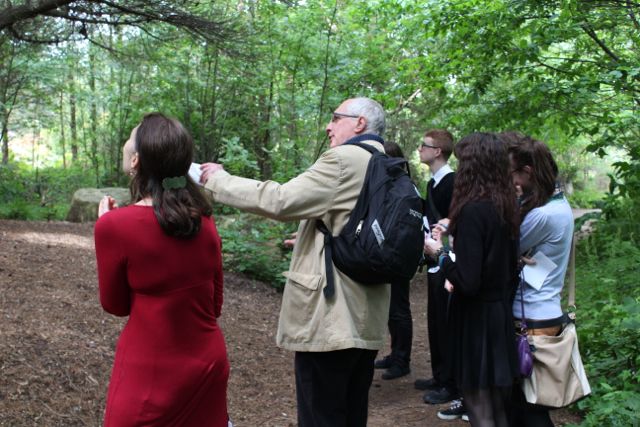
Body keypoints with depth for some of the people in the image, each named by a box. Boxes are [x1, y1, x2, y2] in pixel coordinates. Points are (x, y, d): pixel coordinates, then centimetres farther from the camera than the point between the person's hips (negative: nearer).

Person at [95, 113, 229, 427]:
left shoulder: (115, 224, -18)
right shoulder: (204, 221, -4)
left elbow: (115, 306, -4)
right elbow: (215, 302, 6)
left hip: (150, 374, -4)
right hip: (209, 364, 5)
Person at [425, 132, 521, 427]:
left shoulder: (473, 210, -20)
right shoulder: (506, 208, 5)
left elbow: (467, 282, -23)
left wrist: (439, 254, -8)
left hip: (475, 320, -8)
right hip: (501, 315, 9)